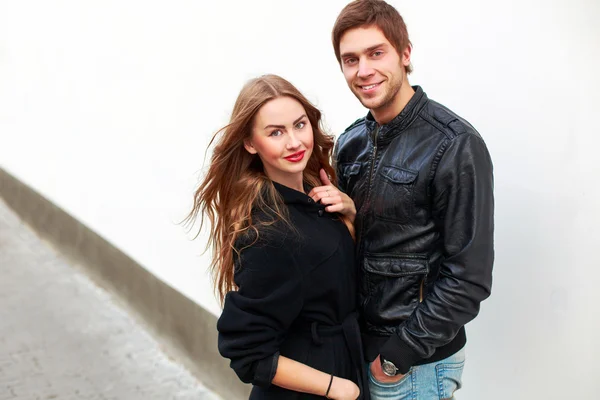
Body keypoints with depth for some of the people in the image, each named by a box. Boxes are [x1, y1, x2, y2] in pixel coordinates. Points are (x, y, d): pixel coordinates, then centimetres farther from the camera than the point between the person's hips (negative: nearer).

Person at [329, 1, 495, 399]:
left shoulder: (455, 146, -18)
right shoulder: (350, 143, 2)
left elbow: (469, 277, -19)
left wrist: (399, 355, -15)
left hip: (417, 362, -6)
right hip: (354, 343, 6)